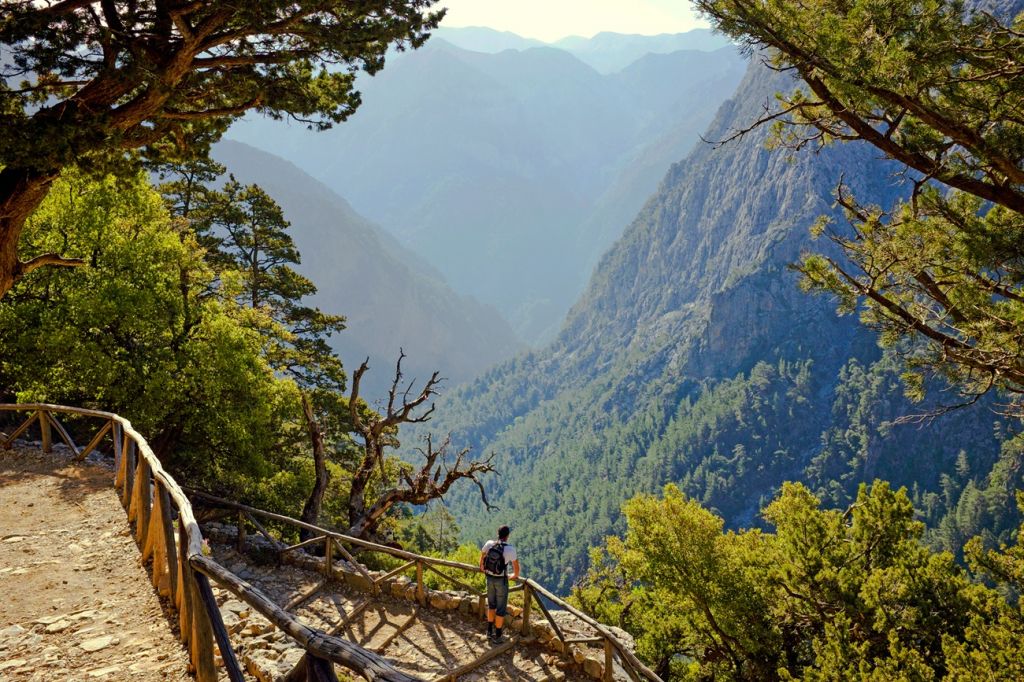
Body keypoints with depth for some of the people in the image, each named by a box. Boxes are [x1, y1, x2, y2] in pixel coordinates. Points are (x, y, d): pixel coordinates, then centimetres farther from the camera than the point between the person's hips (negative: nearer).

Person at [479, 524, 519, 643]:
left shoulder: (489, 544, -9)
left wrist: (482, 567, 34)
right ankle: (497, 636, 16)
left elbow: (482, 555, 12)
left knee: (491, 604, 24)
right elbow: (516, 566, -11)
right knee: (501, 608, 9)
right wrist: (515, 575, 13)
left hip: (490, 578, 5)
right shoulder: (510, 549, -23)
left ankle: (490, 631, 32)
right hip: (501, 580, -5)